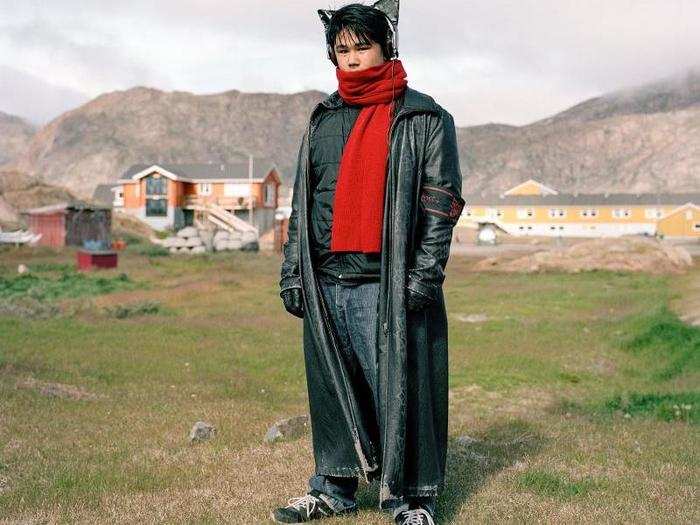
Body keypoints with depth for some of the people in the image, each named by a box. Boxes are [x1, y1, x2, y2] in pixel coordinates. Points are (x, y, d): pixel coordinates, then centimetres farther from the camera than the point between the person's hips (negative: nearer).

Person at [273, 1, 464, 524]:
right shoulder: (322, 121, 16)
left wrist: (423, 273, -12)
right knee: (332, 386, 11)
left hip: (388, 284, -5)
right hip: (326, 282, 5)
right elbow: (301, 201, 17)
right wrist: (292, 272, 10)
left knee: (399, 387, -3)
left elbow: (442, 199, -3)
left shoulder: (422, 118, 2)